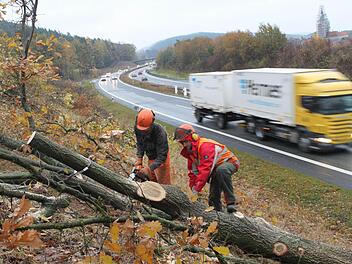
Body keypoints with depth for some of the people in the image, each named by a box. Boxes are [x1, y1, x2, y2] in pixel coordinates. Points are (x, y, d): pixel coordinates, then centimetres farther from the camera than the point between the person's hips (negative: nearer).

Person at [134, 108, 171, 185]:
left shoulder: (159, 132, -38)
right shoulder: (137, 128, -21)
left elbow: (162, 155, -35)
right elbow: (140, 144, -3)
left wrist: (149, 168, -42)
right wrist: (139, 158, -15)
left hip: (161, 159, -6)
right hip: (151, 157, 6)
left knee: (163, 184, 1)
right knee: (152, 180, 18)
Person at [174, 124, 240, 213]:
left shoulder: (205, 146, -30)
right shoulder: (190, 151, 1)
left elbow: (206, 168, -36)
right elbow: (193, 171, 7)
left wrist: (197, 189, -34)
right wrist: (193, 187, -6)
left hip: (230, 162, -9)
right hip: (216, 169, 9)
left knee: (221, 170, -42)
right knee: (213, 197, 2)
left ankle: (231, 202, -38)